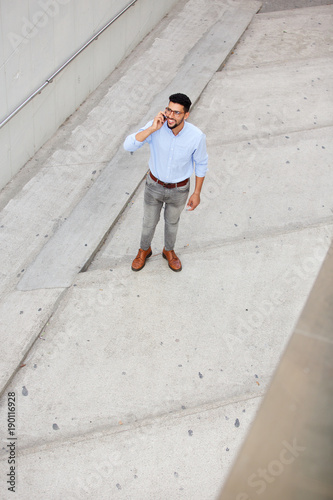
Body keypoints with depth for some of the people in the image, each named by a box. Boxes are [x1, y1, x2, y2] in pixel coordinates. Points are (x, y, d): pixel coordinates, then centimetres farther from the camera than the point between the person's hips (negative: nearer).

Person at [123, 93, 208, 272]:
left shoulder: (197, 136, -26)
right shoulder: (156, 127, -27)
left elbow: (200, 164, -9)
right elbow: (128, 145, -35)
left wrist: (197, 193, -4)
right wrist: (152, 129, -44)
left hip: (179, 190, 0)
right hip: (154, 185, 0)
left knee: (172, 222, 26)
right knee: (149, 222, 22)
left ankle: (168, 250, 55)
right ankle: (144, 250, 53)